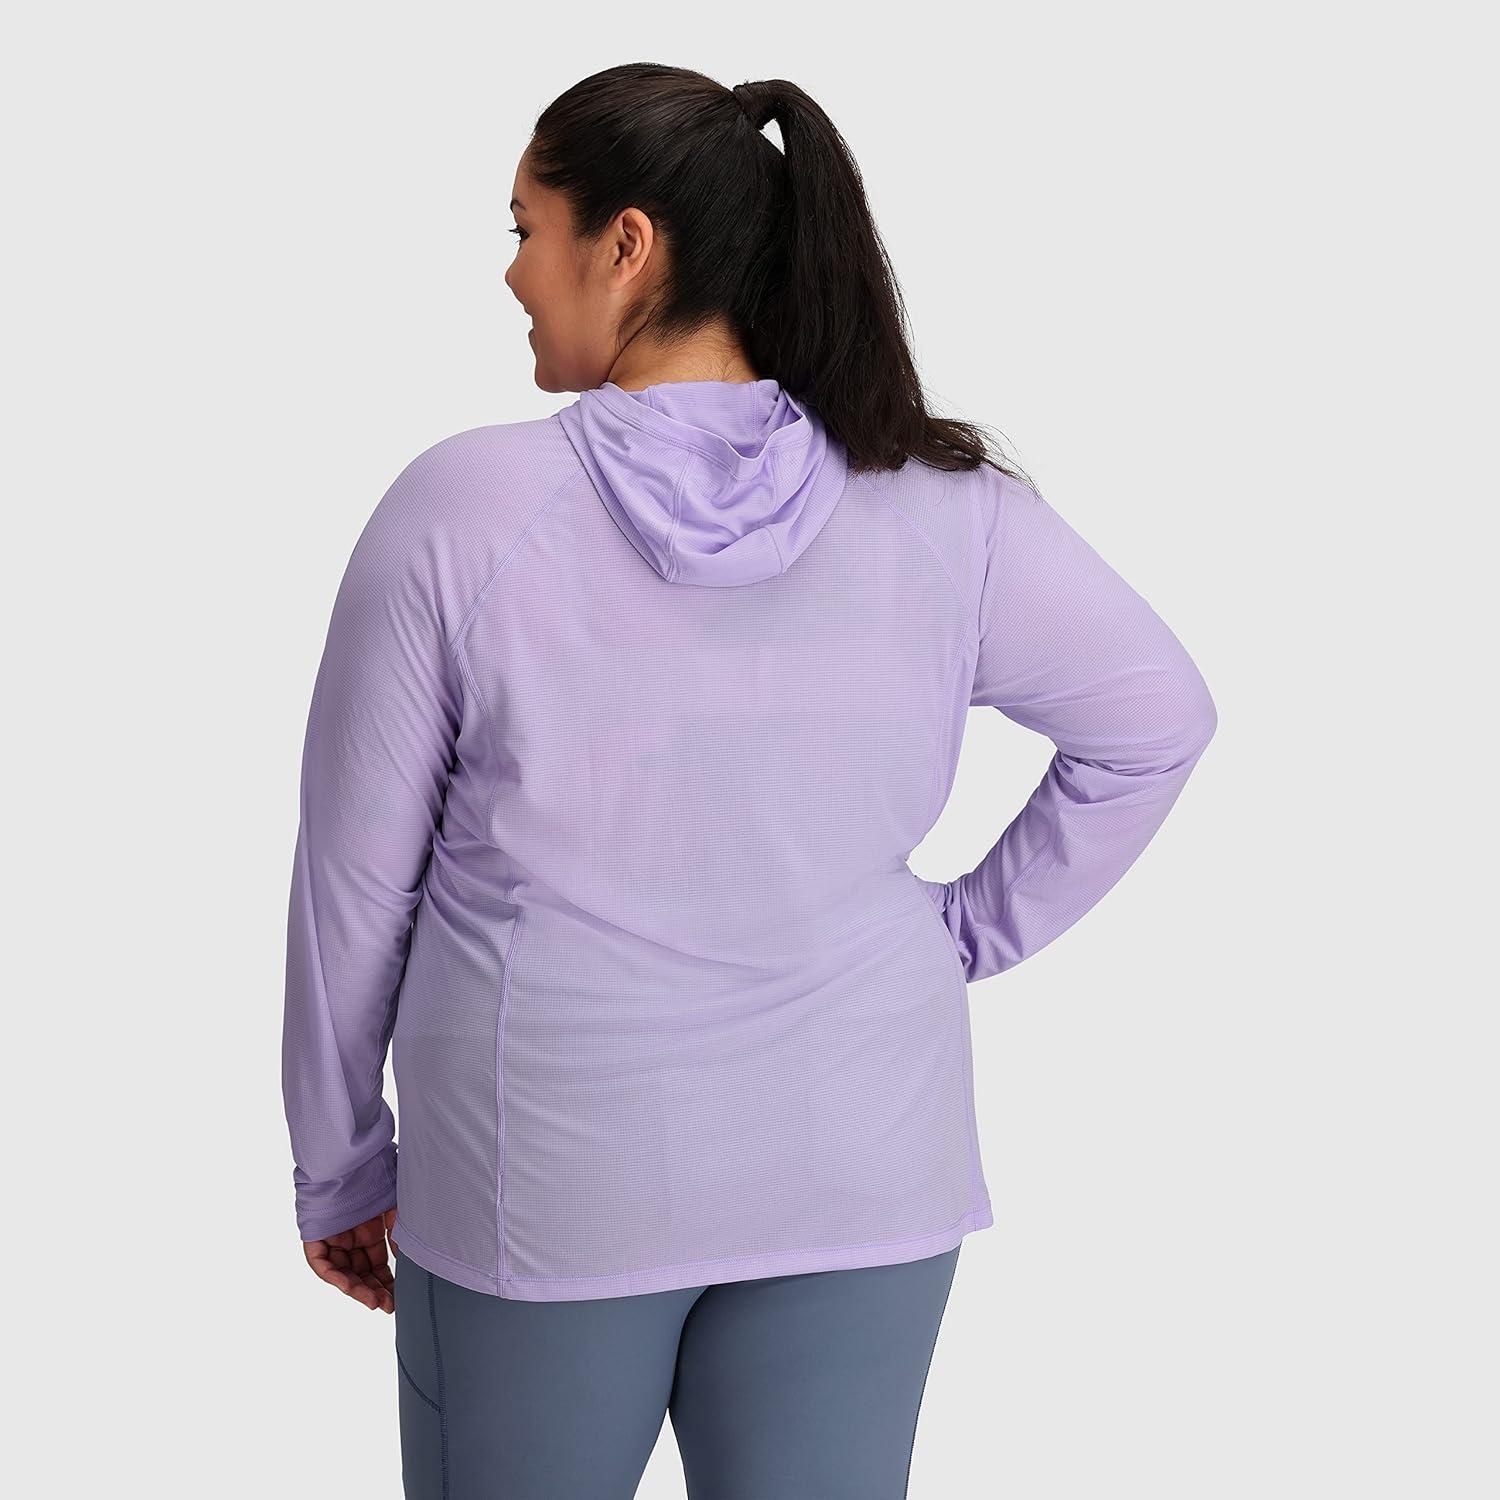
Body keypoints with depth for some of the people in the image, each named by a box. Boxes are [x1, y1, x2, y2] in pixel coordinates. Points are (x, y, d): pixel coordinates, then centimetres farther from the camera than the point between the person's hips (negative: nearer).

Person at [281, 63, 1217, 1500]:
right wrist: (973, 929, 8)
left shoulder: (460, 508, -12)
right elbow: (1157, 720, 3)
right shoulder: (941, 510, -6)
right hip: (857, 1174, 2)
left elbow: (356, 880, -5)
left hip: (546, 1171, -2)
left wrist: (339, 1168, 7)